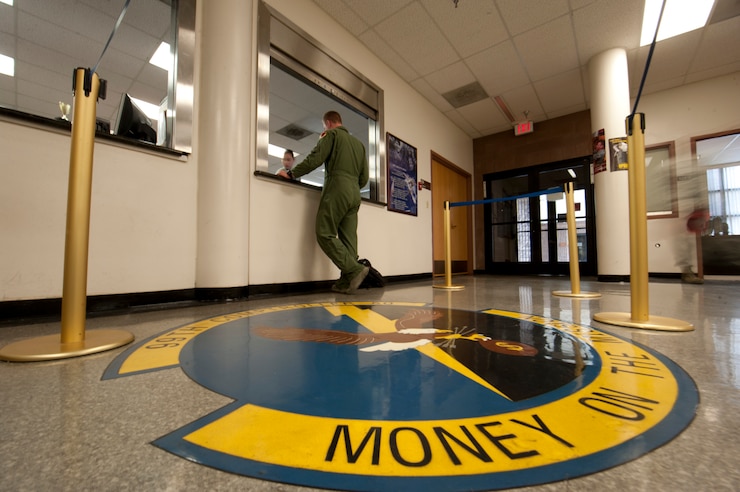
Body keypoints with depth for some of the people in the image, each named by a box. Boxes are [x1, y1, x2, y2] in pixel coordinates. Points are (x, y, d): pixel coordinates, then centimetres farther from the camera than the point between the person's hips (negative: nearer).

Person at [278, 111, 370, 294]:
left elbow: (315, 158, -7)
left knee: (325, 234, -7)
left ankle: (354, 270, -16)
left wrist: (291, 174, 0)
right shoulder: (358, 143, 24)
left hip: (336, 191, -7)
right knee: (348, 239, 2)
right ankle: (347, 282, -1)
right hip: (354, 195, 7)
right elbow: (365, 176, 19)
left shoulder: (331, 134, 6)